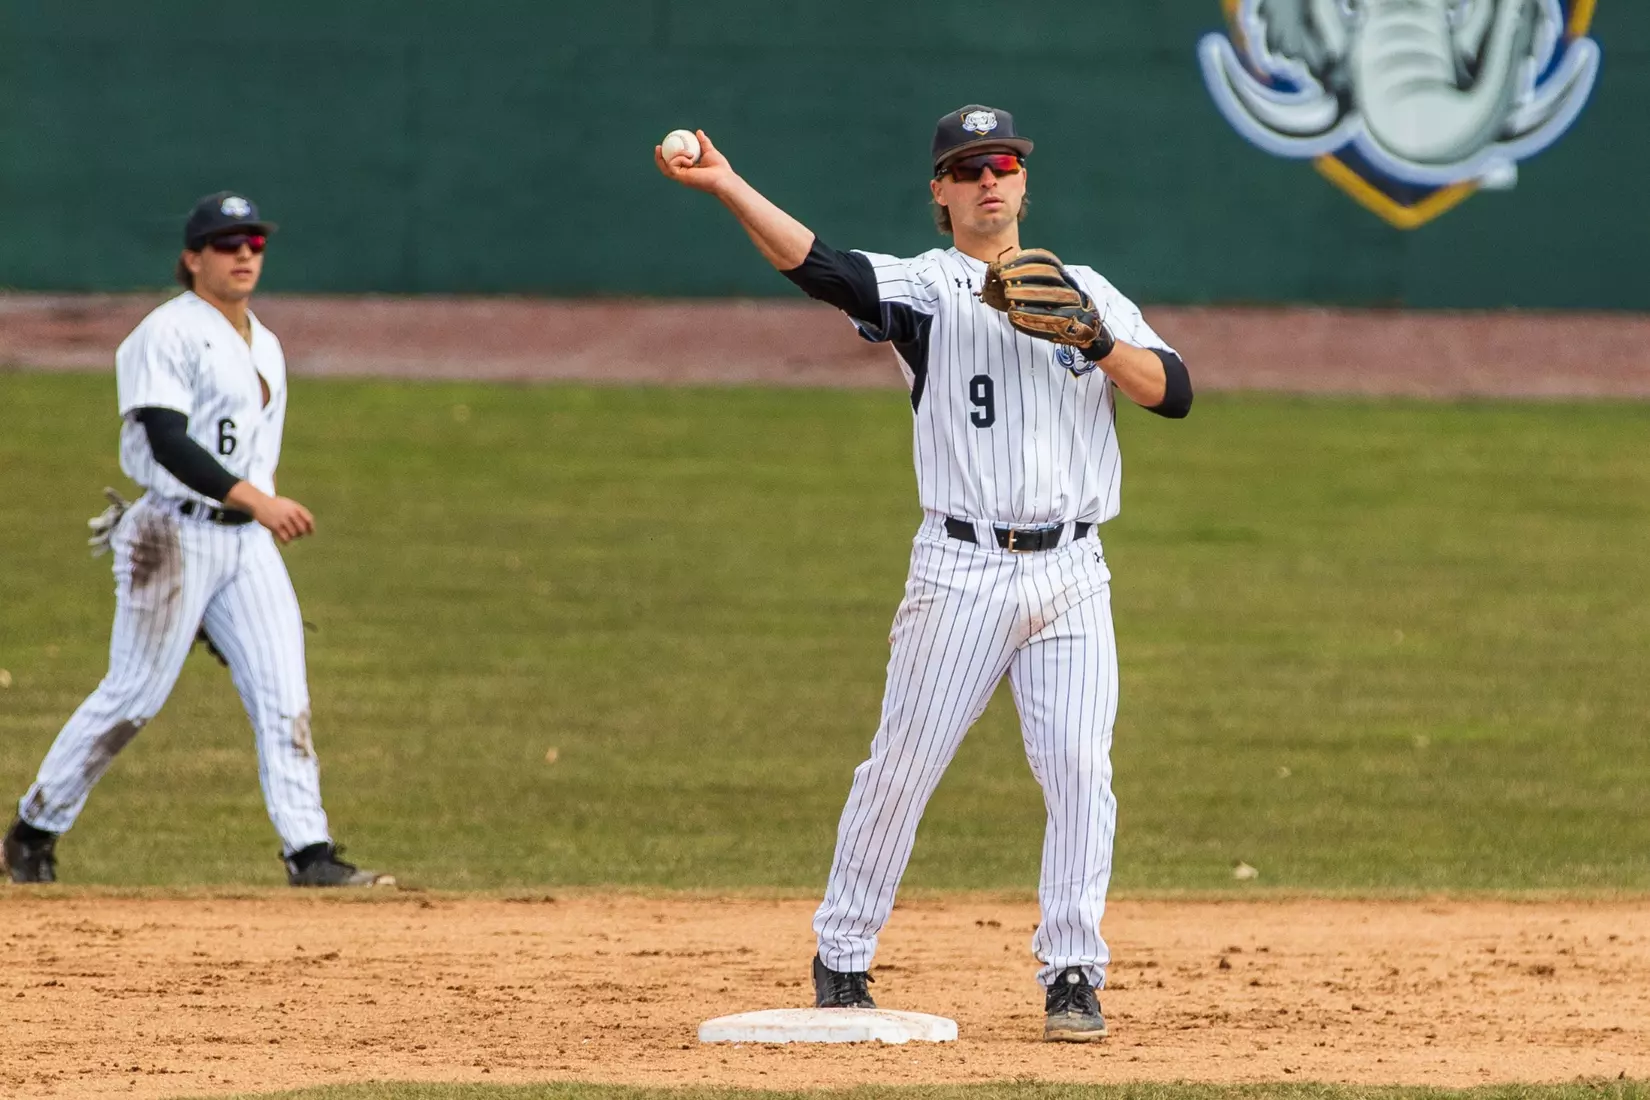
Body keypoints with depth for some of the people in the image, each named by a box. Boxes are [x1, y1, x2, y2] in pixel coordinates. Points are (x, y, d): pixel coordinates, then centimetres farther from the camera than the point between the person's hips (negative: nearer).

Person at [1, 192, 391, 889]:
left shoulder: (265, 348, 17)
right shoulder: (168, 335, -9)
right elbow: (168, 443, -20)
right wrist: (256, 501, -27)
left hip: (247, 542, 7)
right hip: (174, 535, -7)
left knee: (283, 692, -5)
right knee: (135, 694, -5)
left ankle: (309, 853, -9)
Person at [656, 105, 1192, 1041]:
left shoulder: (1085, 291, 13)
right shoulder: (923, 290, 2)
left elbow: (1174, 392, 6)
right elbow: (820, 268, -16)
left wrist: (1097, 341, -12)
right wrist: (726, 187, -29)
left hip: (1072, 574, 2)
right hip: (963, 570, -2)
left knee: (1080, 767, -7)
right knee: (903, 766, 0)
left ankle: (1074, 974, 0)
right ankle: (843, 957, 14)